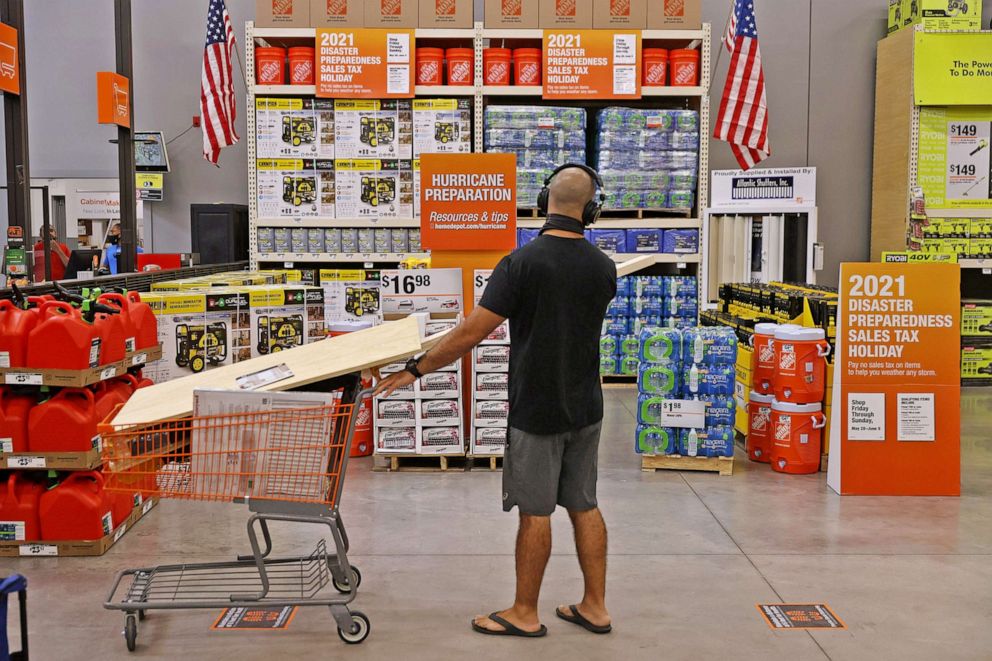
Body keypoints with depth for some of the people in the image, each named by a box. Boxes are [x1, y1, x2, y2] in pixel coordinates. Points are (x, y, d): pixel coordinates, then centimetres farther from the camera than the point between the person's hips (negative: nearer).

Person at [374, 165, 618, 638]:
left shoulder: (523, 262, -17)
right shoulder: (603, 267, -1)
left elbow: (470, 335, -17)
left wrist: (414, 370, -7)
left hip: (537, 410, -5)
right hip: (585, 408, 5)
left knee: (535, 511, 3)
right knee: (584, 506, 14)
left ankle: (524, 614, 16)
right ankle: (594, 606, 21)